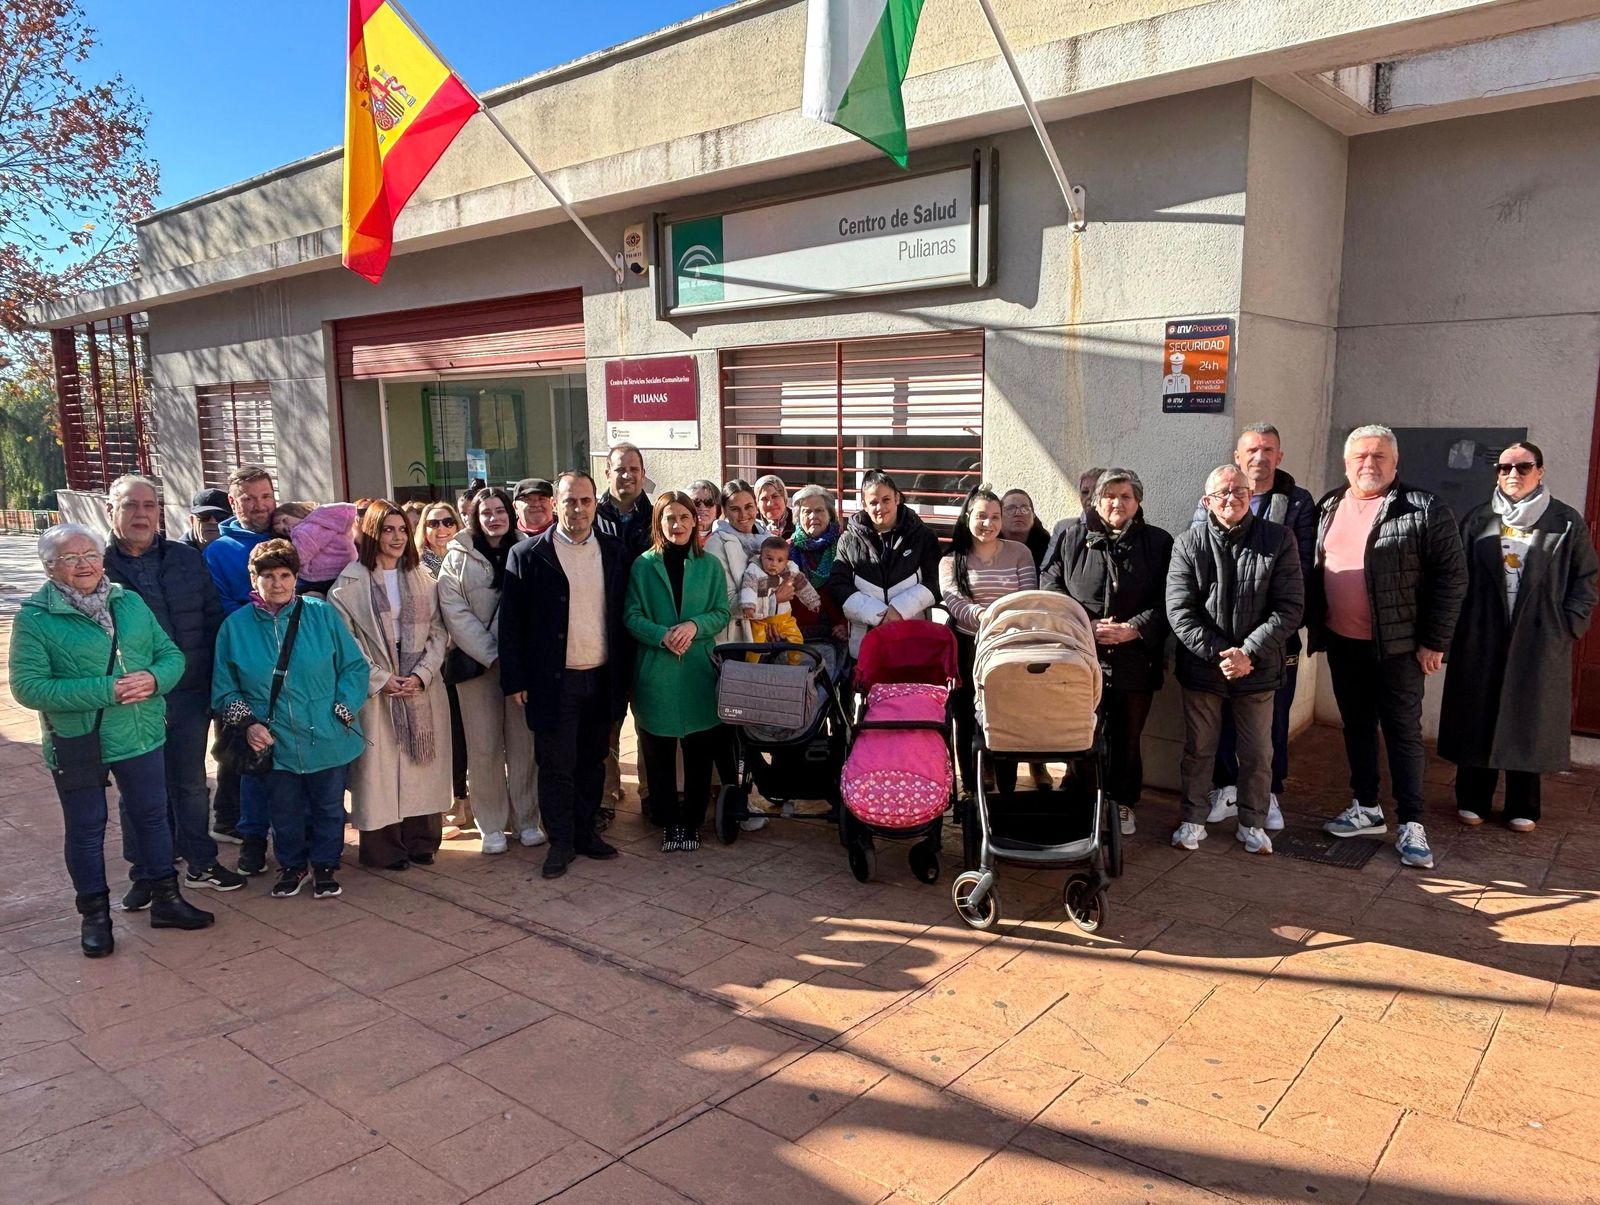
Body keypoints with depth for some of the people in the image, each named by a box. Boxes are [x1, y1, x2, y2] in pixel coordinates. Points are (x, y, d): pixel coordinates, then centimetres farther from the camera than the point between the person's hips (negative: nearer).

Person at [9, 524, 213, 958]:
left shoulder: (130, 603, 4)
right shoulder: (34, 617, -9)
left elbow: (171, 654, 5)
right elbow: (28, 687, -16)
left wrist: (153, 679, -18)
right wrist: (105, 691, -24)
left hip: (141, 737, 4)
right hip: (76, 744, -4)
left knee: (152, 817, 15)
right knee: (86, 831, 11)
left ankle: (166, 898, 31)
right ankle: (95, 914, 27)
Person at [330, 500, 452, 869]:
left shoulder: (421, 579, 9)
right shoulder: (350, 581, -2)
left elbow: (437, 632, 6)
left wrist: (422, 674, -8)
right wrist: (379, 679, -11)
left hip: (421, 688, 4)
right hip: (375, 691, -3)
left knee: (422, 764, 7)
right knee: (380, 768, 1)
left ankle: (421, 841, 19)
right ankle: (386, 848, 11)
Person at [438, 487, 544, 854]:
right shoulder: (458, 559, 4)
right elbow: (456, 614, -4)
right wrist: (492, 655, -12)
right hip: (478, 663, -1)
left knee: (523, 744, 3)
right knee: (485, 747, 1)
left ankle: (526, 818, 15)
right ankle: (491, 825, 13)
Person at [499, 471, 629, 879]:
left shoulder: (613, 551, 5)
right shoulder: (527, 554, -5)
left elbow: (622, 615, 9)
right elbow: (511, 622, -4)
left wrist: (624, 673, 6)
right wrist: (514, 680, -8)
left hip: (602, 678, 3)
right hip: (554, 681, -3)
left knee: (592, 761, 14)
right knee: (556, 765, 5)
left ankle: (586, 831, 29)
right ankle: (561, 842, 19)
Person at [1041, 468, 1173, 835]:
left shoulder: (1158, 542, 7)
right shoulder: (1068, 534, 5)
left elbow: (1165, 599, 3)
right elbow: (1050, 585, 1)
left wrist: (1133, 628, -12)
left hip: (1136, 658, 1)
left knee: (1127, 736, 10)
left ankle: (1123, 803, 26)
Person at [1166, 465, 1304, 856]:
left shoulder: (1278, 540, -4)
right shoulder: (1188, 545, -3)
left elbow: (1290, 606, -8)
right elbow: (1179, 611, -8)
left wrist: (1249, 653, -17)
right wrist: (1218, 653, -17)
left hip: (1258, 668, 0)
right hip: (1201, 666, 0)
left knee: (1258, 753, 11)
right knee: (1197, 749, 12)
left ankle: (1252, 823, 29)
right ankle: (1193, 819, 28)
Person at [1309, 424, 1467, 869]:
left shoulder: (1424, 510, -8)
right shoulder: (1328, 507, 7)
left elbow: (1451, 576, -9)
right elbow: (1314, 570, 12)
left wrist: (1433, 642, -12)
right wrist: (1315, 627, 6)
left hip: (1397, 646, -5)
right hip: (1341, 643, 5)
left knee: (1403, 732, 2)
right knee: (1356, 726, 14)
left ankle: (1411, 825, 10)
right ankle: (1366, 809, 27)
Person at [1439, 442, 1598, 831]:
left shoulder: (1567, 522, 4)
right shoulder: (1478, 519, 7)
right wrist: (1455, 624, -3)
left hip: (1540, 640, -1)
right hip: (1481, 638, 1)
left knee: (1528, 720, 6)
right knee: (1478, 716, 5)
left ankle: (1523, 808, 17)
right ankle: (1472, 800, 17)